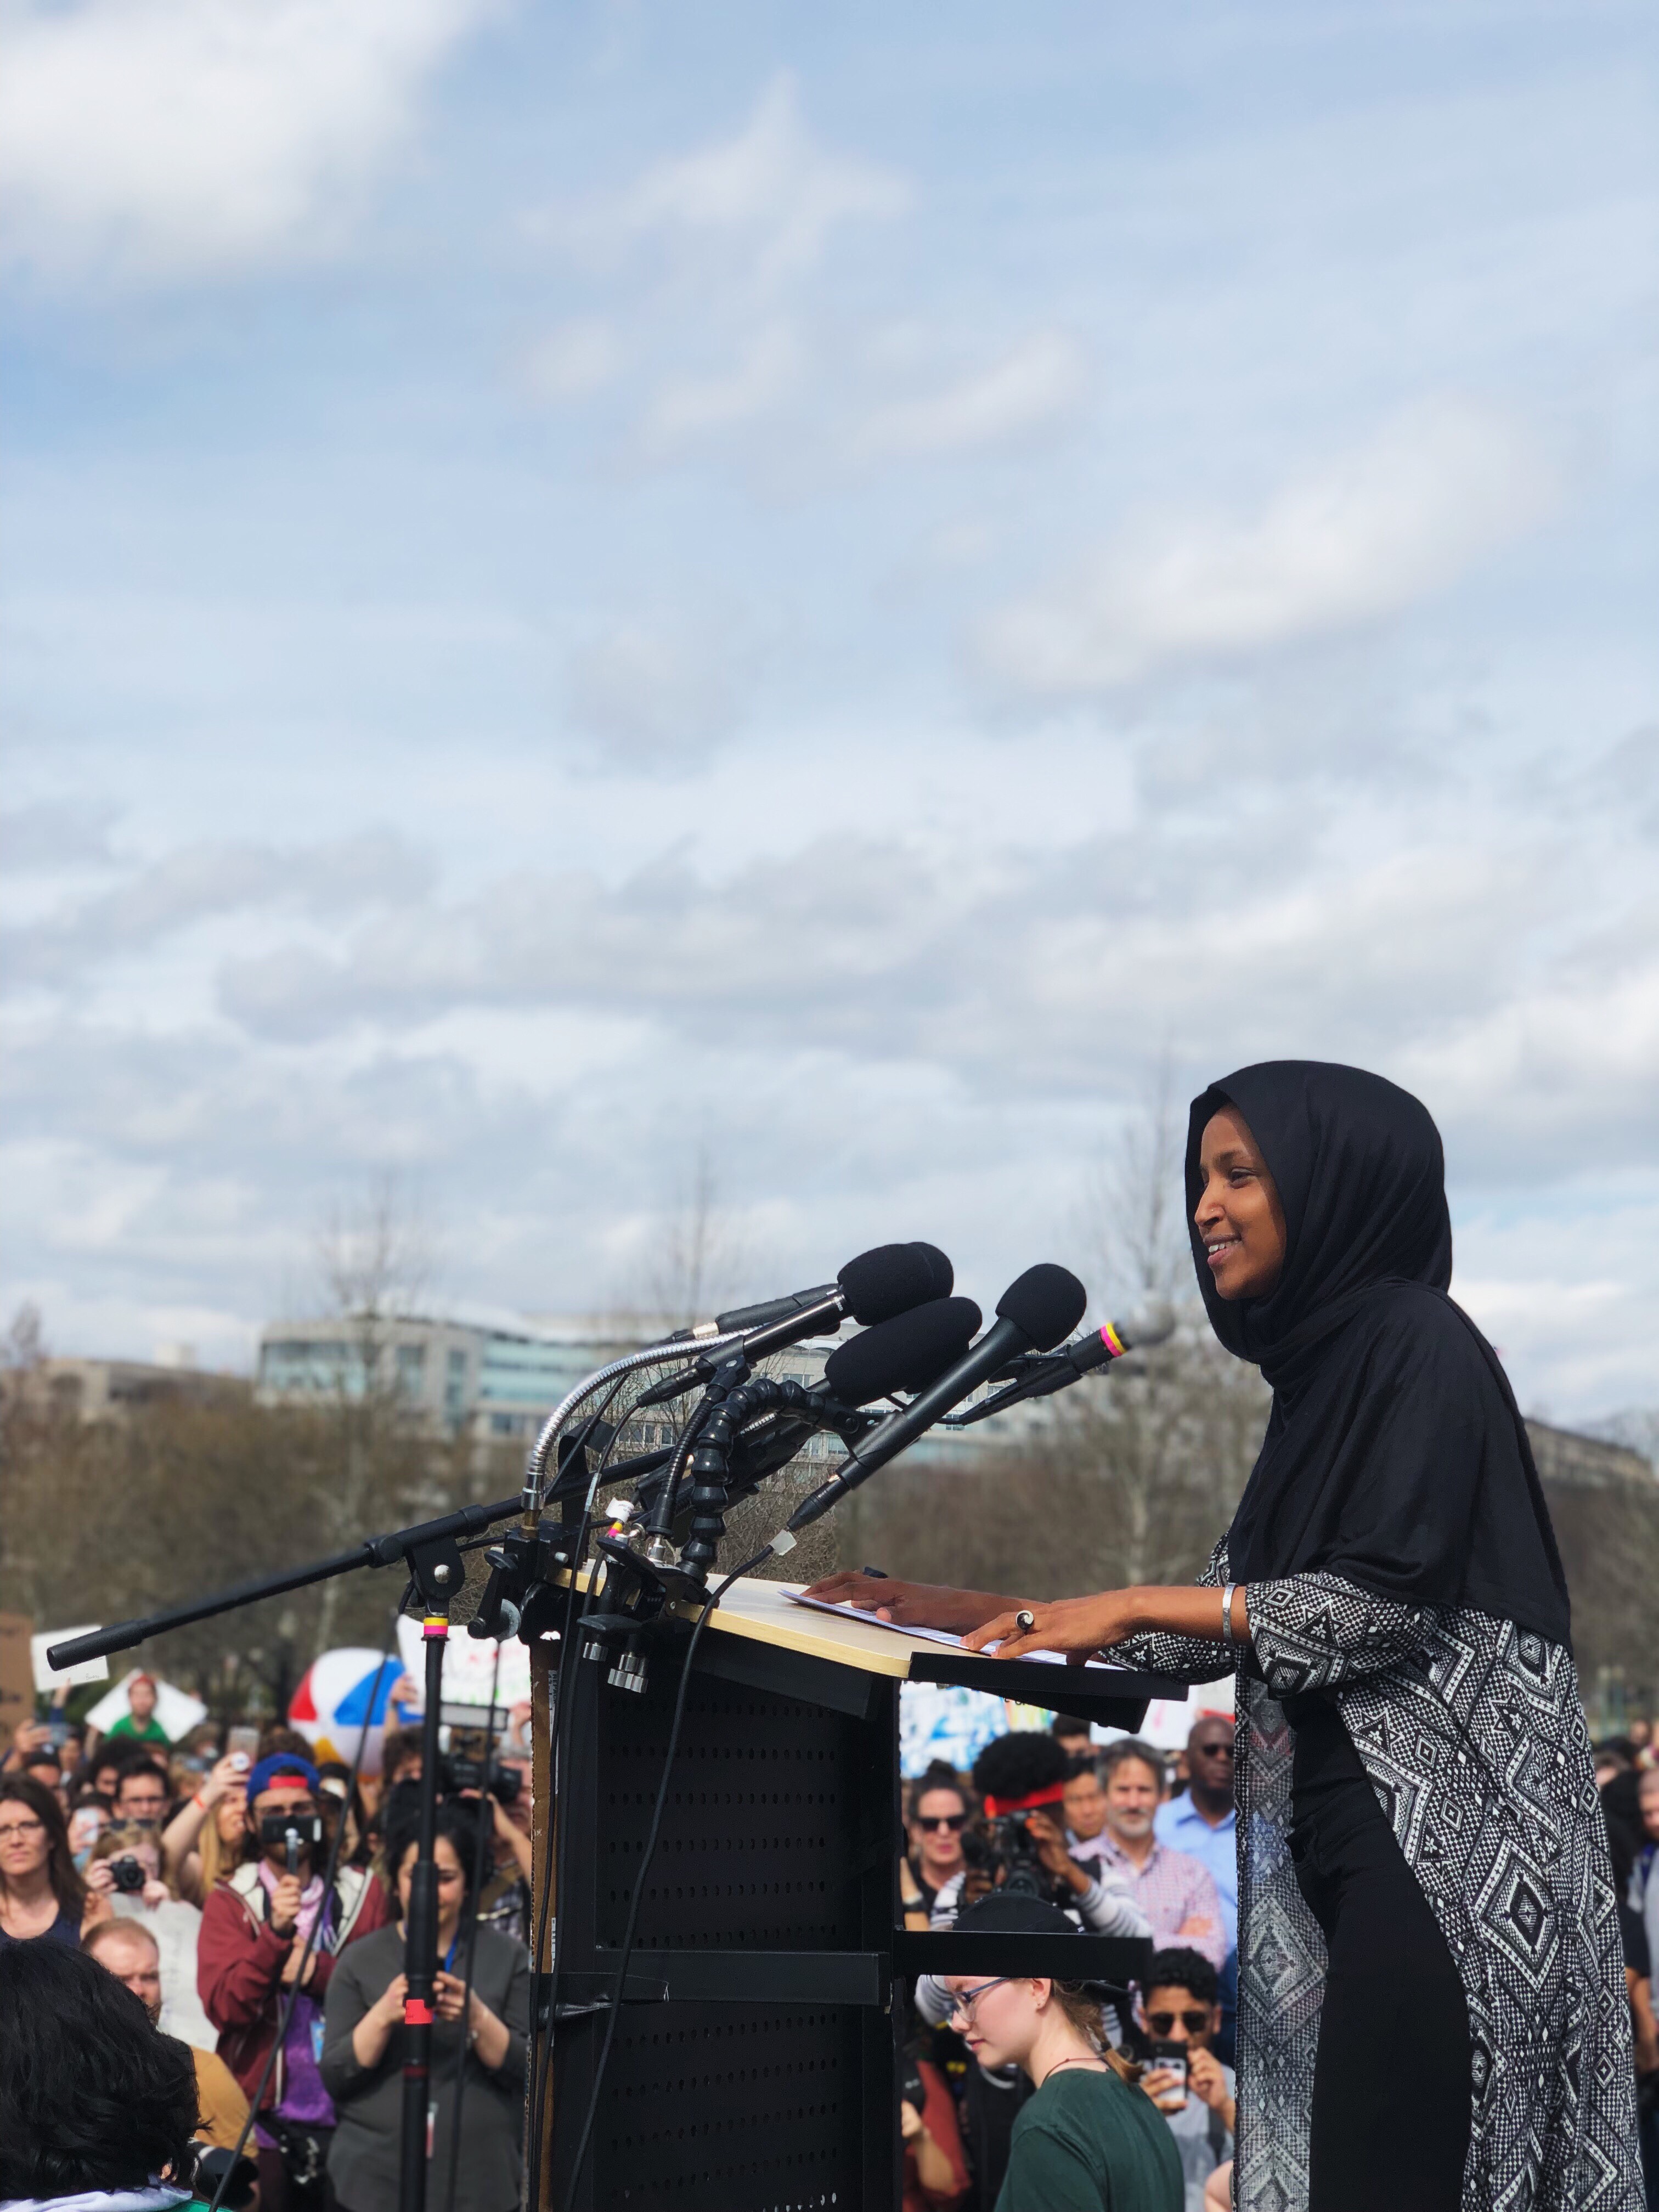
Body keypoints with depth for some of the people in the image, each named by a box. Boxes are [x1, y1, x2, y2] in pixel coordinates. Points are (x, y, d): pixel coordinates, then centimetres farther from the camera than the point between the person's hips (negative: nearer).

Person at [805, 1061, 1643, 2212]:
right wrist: (987, 1613, 11)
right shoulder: (1321, 1361, 16)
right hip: (1355, 1807, 8)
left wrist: (1133, 1607, -15)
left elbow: (1392, 1601, -16)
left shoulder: (1419, 1341, -9)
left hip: (1442, 1818, -8)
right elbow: (1237, 1610, 16)